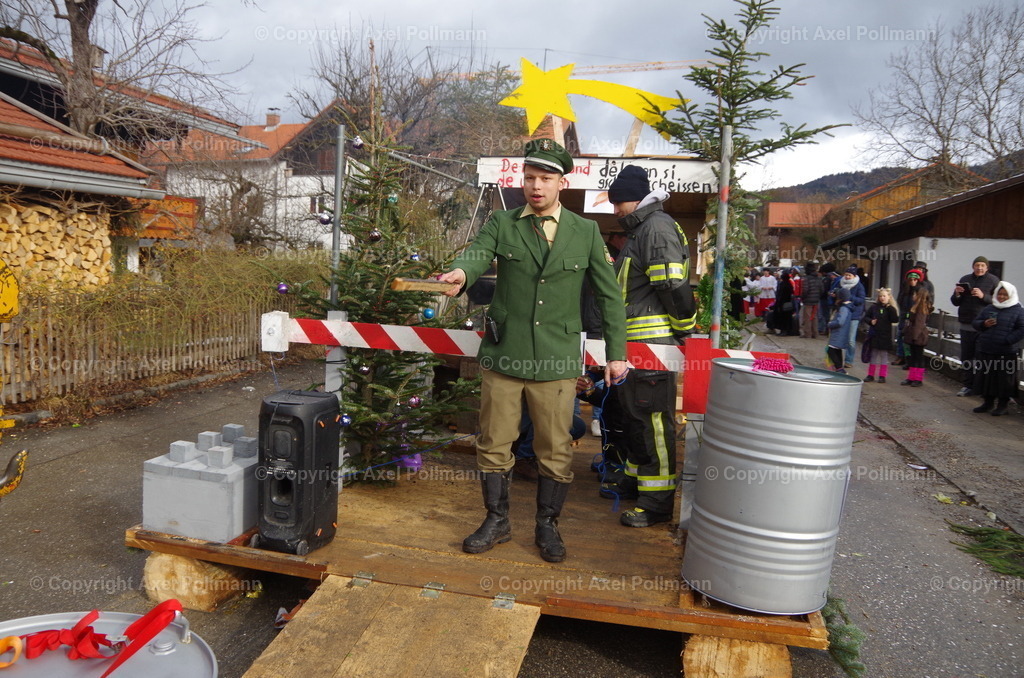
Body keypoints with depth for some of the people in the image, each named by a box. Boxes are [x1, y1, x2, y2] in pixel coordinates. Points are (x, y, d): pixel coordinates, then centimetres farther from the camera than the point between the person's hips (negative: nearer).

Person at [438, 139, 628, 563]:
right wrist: (460, 272, -39)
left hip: (557, 362, 0)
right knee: (494, 444, 9)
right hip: (503, 357, 1)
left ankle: (547, 525, 27)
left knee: (555, 450, 7)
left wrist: (616, 352, 5)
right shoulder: (501, 225, 5)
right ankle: (497, 521, 28)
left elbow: (609, 295, 8)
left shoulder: (586, 233, 6)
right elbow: (477, 253, -14)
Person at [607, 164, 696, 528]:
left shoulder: (657, 226, -13)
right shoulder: (640, 230, 22)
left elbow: (673, 285, -21)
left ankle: (657, 501, 1)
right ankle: (637, 478, 34)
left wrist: (683, 327, -14)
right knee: (636, 412, 19)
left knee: (653, 417, -7)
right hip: (637, 341, 11)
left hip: (654, 341, -11)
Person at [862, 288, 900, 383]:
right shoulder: (874, 307, 3)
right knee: (873, 355, 10)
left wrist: (890, 309, -20)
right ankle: (870, 375, 18)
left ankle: (882, 376, 13)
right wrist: (870, 321, -9)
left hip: (885, 336, -2)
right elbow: (865, 316, 9)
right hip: (874, 335, 2)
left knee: (884, 356, 6)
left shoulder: (891, 309, -4)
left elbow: (895, 320, -14)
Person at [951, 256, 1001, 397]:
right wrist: (957, 294, -5)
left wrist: (983, 296, -22)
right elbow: (956, 303, 15)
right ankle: (968, 385, 16)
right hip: (966, 325, 4)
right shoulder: (965, 279, 11)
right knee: (966, 357, 7)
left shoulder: (993, 281, -1)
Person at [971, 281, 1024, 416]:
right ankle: (988, 401, 24)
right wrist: (984, 324, -7)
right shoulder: (988, 309, 12)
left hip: (1007, 354, -5)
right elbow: (976, 323, 15)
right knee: (986, 377, 11)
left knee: (1004, 379, 1)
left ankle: (1002, 405, 12)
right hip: (986, 351, 5)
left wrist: (1007, 340, -17)